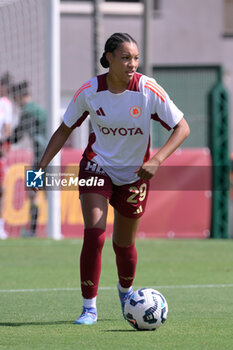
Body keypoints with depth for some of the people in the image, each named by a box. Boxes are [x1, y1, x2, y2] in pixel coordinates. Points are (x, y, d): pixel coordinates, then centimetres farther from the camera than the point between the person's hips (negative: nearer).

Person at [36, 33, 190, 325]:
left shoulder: (149, 90, -19)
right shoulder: (89, 91, -14)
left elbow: (182, 128, -15)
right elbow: (65, 129, 0)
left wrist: (156, 160, -28)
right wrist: (42, 166, -9)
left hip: (134, 174, 0)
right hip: (97, 166, 0)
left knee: (124, 243, 9)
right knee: (93, 233, -19)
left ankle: (125, 291, 42)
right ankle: (89, 307, -9)